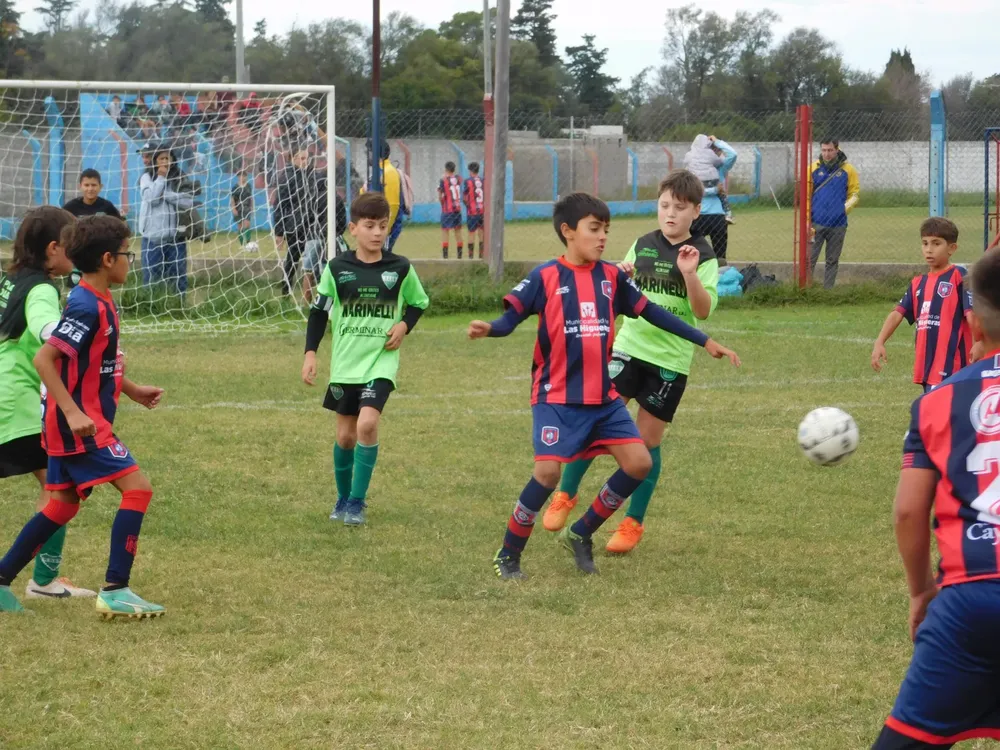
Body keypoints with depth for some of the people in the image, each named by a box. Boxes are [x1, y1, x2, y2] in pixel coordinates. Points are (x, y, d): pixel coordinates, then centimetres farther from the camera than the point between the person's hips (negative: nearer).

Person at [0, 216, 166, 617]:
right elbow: (44, 358, -24)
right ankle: (115, 591, -13)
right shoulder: (87, 306, -19)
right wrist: (73, 411, -27)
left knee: (64, 503, 16)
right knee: (137, 488, -12)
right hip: (79, 422, -10)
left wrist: (132, 390, 21)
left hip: (75, 421, 10)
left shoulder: (99, 301, 11)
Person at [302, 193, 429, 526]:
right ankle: (343, 498, 30)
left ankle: (357, 502, -10)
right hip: (344, 364, 2)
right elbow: (319, 311, 5)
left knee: (367, 423, -21)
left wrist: (404, 325, -7)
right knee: (345, 435, 8)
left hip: (381, 362, -2)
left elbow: (419, 302, 12)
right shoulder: (337, 268, -2)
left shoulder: (400, 268, -3)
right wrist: (310, 353, -2)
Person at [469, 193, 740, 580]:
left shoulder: (612, 277, 7)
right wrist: (488, 329, -35)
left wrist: (705, 342, 14)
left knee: (639, 463, -3)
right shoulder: (545, 277, -7)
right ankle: (508, 555, 1)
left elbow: (652, 312, 14)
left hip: (603, 397, 6)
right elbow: (512, 316, -11)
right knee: (548, 471, -18)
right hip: (557, 396, -6)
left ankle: (581, 533, 16)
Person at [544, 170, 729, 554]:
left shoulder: (703, 256, -3)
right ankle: (565, 495, 7)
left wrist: (690, 275, -27)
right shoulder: (643, 246, 7)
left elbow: (703, 311, -12)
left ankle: (633, 523, 15)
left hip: (671, 360, -2)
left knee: (648, 440, 2)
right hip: (630, 348, 2)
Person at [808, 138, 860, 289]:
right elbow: (806, 196, 2)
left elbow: (855, 193, 6)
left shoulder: (848, 170, 2)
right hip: (816, 223, -1)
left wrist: (846, 207, -13)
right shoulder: (813, 169, 1)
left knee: (832, 261, 8)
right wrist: (807, 221, -4)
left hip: (838, 225, 1)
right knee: (809, 258, -4)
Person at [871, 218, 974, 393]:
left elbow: (972, 313, -15)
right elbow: (898, 313, 9)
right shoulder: (918, 283, 14)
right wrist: (879, 343, -5)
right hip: (926, 365, 8)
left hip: (950, 366, -8)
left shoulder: (959, 278, -7)